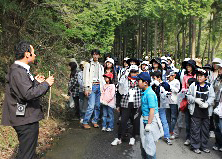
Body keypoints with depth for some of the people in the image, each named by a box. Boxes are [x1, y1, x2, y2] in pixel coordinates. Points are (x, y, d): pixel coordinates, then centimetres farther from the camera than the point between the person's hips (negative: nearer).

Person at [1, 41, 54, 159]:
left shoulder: (20, 69, 13)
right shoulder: (18, 72, -21)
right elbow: (29, 94, -28)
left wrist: (36, 82, 11)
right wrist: (46, 83, -17)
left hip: (26, 118, 11)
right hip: (26, 119, -11)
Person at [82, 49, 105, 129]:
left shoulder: (101, 66, 19)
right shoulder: (88, 65, 6)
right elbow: (85, 77, 0)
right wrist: (86, 88, -8)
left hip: (99, 86, 5)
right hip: (92, 86, -4)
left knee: (98, 105, 3)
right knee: (91, 106, -13)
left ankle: (95, 121, 15)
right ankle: (85, 122, -4)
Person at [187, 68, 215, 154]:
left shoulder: (209, 86, 5)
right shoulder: (193, 85, 2)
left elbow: (212, 97, 0)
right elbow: (189, 95, 1)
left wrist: (207, 104, -17)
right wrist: (196, 100, -15)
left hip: (206, 111, 2)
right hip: (196, 111, -2)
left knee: (205, 129, 11)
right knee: (195, 129, 0)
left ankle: (204, 146, 26)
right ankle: (195, 146, 13)